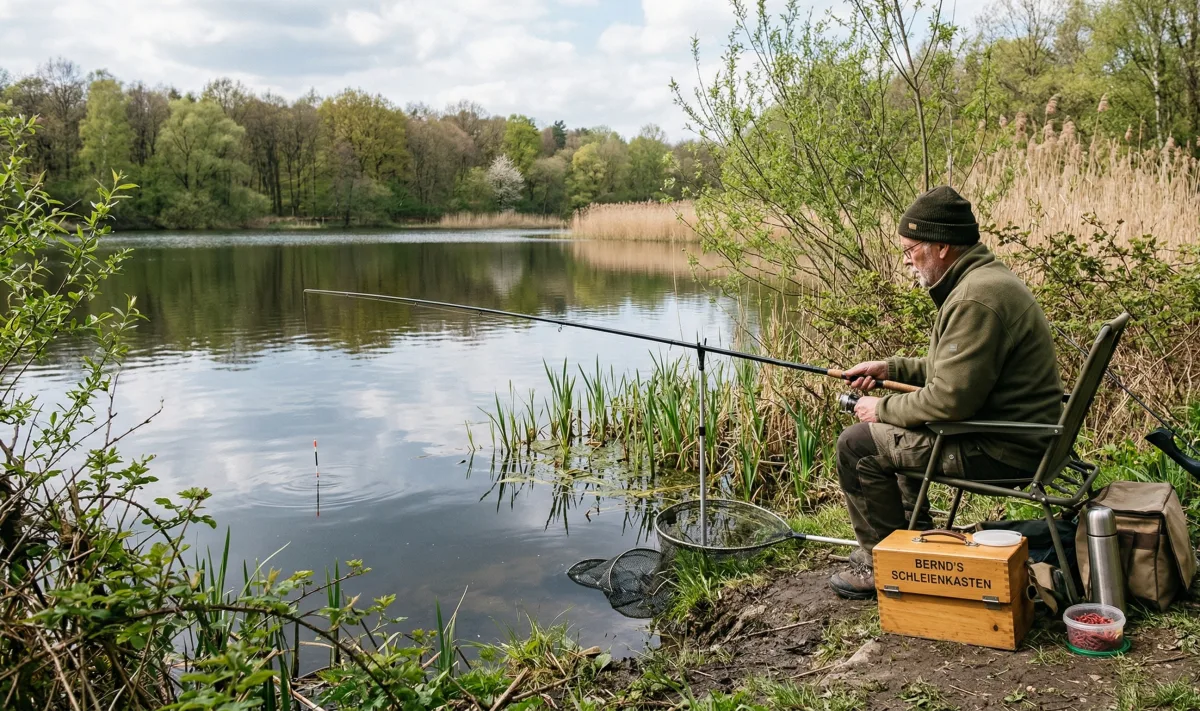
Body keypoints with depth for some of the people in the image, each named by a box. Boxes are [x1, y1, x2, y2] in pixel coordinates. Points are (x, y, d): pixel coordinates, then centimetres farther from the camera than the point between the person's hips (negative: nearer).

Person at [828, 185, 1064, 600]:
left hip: (1005, 451, -11)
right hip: (1016, 428, 11)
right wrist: (891, 368, 13)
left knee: (857, 444, -9)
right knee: (897, 423, 26)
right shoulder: (986, 278, 11)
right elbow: (956, 368, 21)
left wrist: (883, 408, -12)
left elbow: (950, 400, -27)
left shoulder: (975, 299, -24)